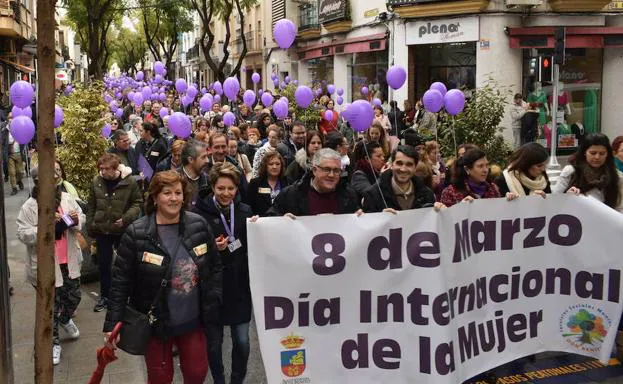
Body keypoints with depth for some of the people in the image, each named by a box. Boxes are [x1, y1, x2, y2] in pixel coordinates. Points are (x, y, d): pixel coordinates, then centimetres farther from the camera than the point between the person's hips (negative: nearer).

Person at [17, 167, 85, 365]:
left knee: (74, 296, 20)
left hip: (68, 261, 4)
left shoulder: (67, 199, -1)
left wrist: (76, 220, -16)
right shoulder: (29, 207, -13)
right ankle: (53, 343, 24)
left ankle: (65, 319, 52)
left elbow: (82, 219, 8)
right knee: (51, 305, 7)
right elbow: (23, 235, -16)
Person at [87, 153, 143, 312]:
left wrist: (126, 218, -19)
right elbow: (91, 206, 6)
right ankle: (104, 296, 27)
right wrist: (90, 227, 6)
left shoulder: (129, 182, -12)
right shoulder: (96, 182, -2)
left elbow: (137, 203, -5)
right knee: (103, 264, 12)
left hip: (123, 230, -3)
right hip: (102, 230, 3)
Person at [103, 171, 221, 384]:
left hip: (193, 319, 3)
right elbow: (121, 281, -12)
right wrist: (112, 323, -15)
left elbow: (215, 266, 4)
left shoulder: (198, 225, -5)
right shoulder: (137, 234, -15)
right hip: (155, 322, -2)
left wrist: (213, 301, -2)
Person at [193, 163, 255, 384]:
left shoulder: (245, 211, 5)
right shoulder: (200, 212, -8)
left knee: (242, 341, 4)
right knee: (214, 342, 10)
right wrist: (212, 248, -20)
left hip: (240, 286, 3)